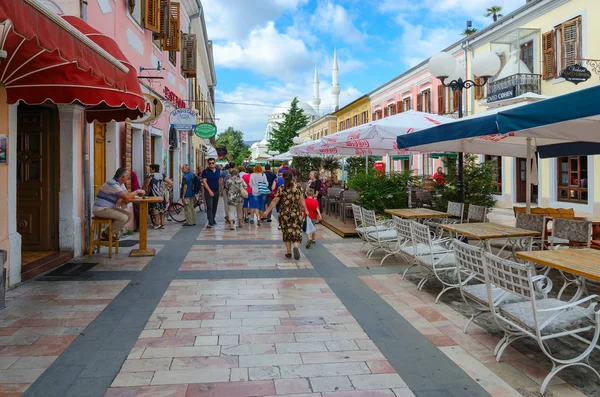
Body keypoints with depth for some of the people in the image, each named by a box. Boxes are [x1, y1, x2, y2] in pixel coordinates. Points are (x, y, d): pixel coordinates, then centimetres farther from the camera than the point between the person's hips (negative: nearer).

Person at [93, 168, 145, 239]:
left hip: (109, 208, 10)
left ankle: (108, 232, 7)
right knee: (123, 218, -22)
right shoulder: (113, 184, -22)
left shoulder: (121, 184, 10)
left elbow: (127, 194, 7)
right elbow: (126, 196, -26)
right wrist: (137, 191, -13)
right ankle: (106, 234, -4)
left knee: (129, 215, 0)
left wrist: (121, 199, -15)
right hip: (100, 209, -10)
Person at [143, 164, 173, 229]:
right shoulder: (162, 175, 8)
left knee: (156, 211, -1)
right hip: (162, 195, 5)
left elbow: (146, 186, -7)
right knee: (162, 210, 11)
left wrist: (144, 191, 11)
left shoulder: (150, 176, -9)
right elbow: (171, 183, 6)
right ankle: (162, 224, 14)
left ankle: (157, 224, -1)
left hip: (154, 195, -5)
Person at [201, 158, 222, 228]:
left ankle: (213, 219, 29)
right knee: (209, 207, -9)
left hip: (216, 191, 5)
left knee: (215, 206, 13)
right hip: (208, 191, -5)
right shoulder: (205, 171, -7)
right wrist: (209, 191, -20)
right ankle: (210, 222, -11)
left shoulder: (218, 170, 8)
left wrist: (221, 190, 11)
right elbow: (204, 182, -12)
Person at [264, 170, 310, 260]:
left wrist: (267, 211, 0)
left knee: (287, 232, 13)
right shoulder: (298, 187, -3)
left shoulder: (281, 189, -8)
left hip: (284, 214, 0)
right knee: (296, 230, 7)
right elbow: (302, 200, 2)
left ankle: (289, 252, 16)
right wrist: (305, 210, 14)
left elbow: (275, 201, -8)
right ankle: (296, 246, -20)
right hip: (296, 213, 0)